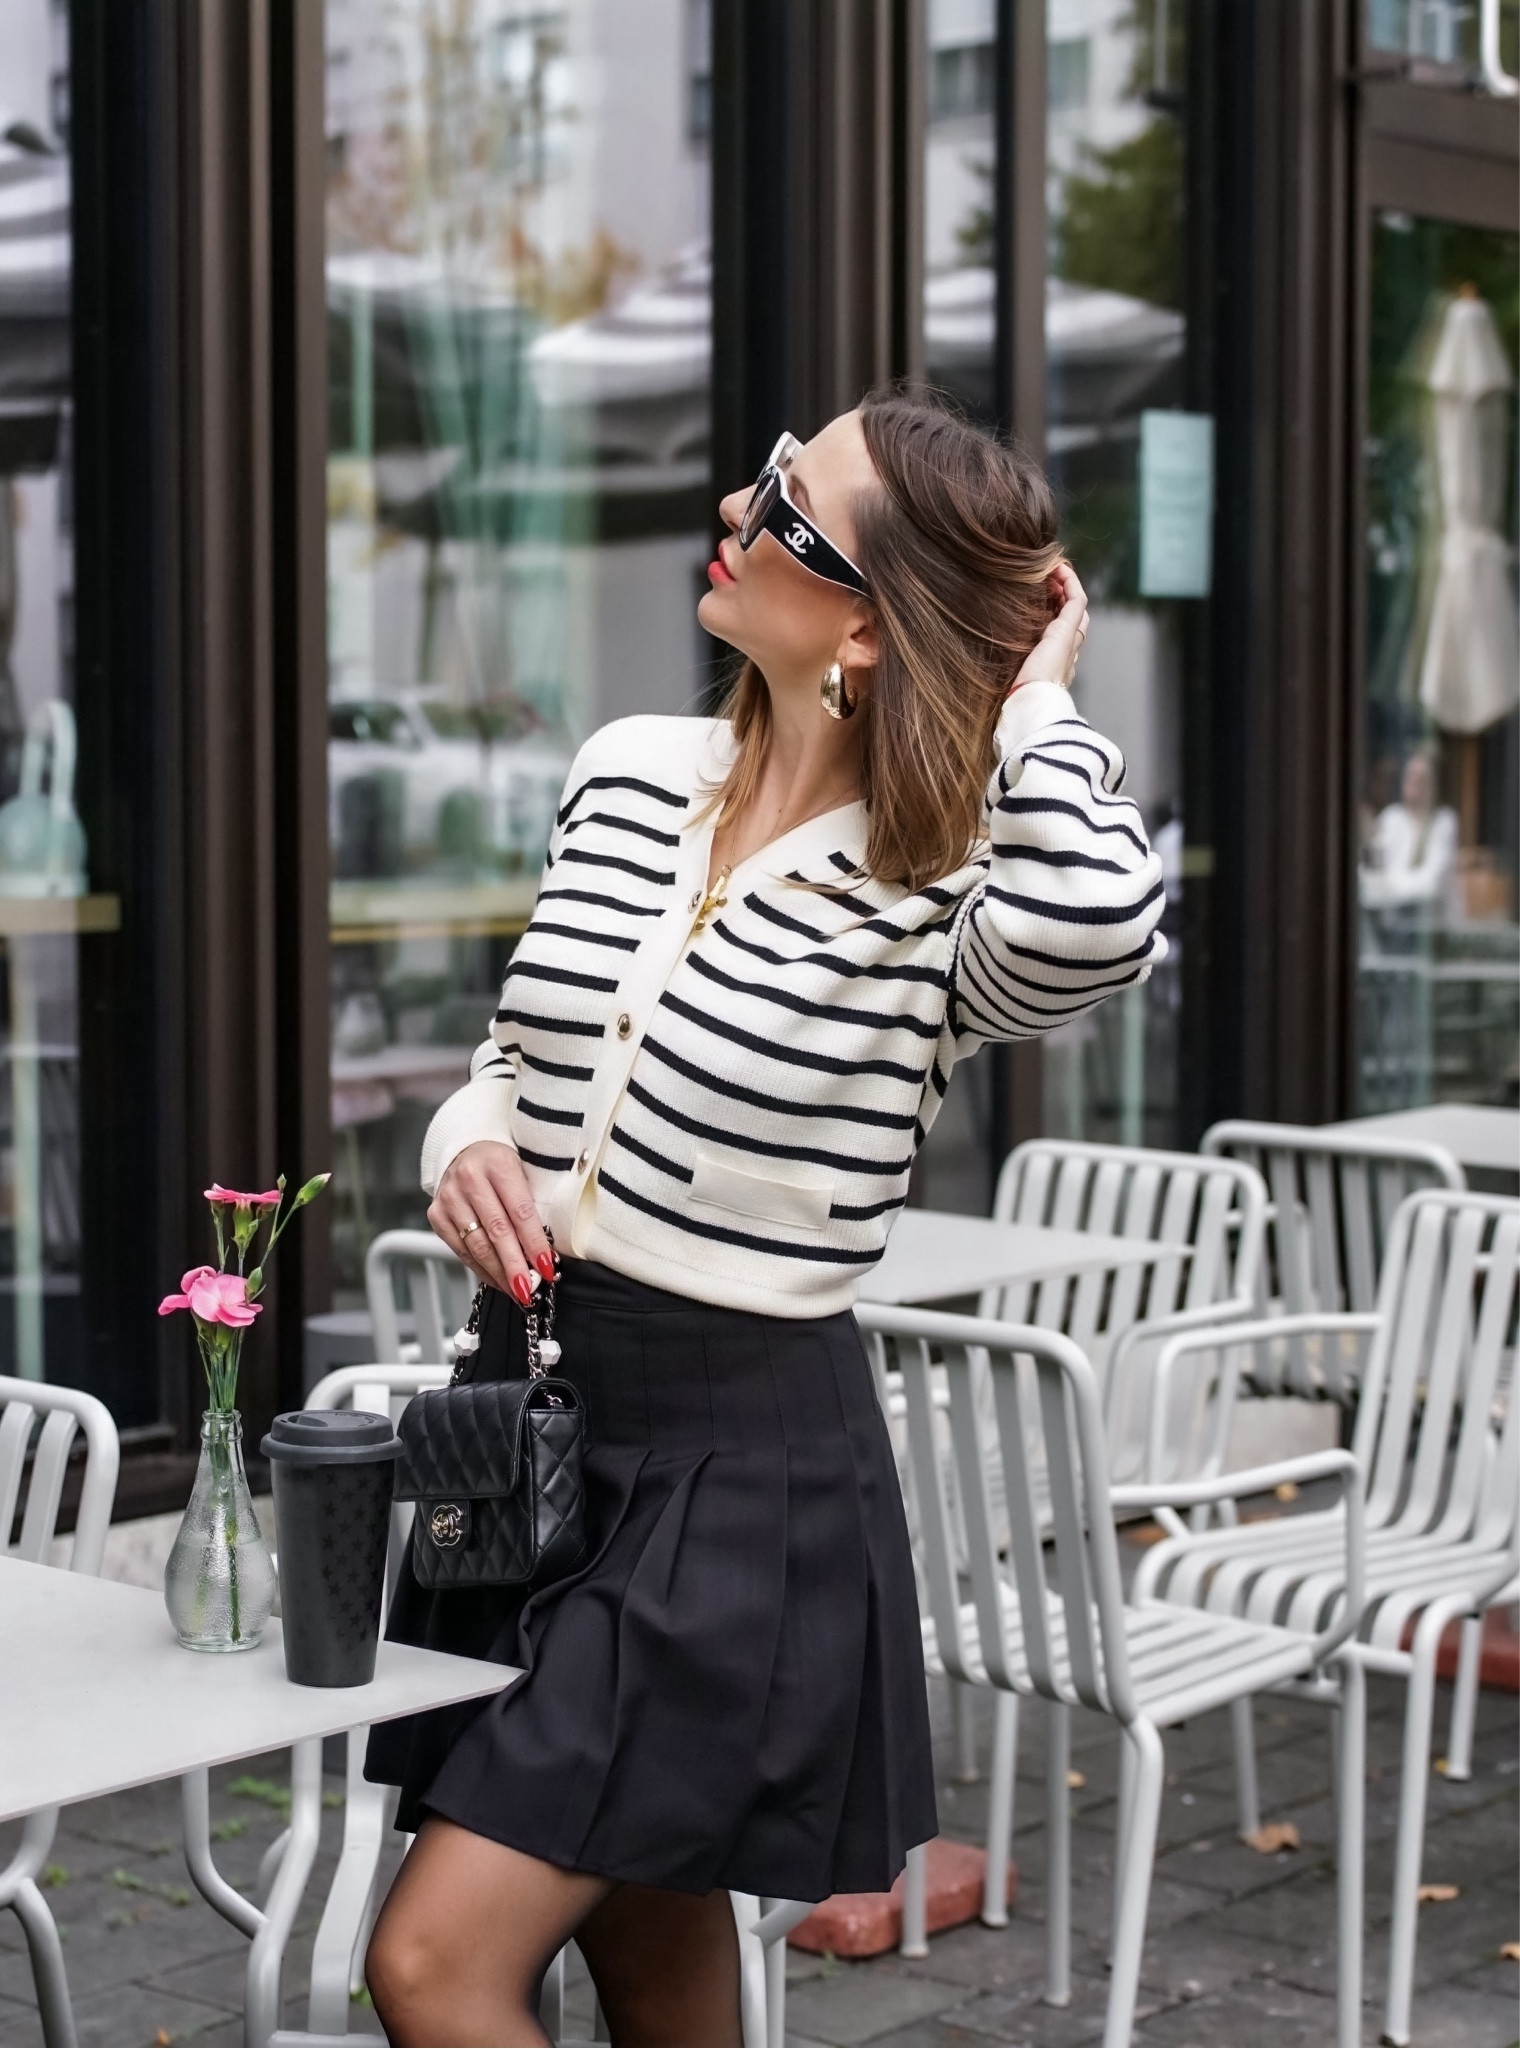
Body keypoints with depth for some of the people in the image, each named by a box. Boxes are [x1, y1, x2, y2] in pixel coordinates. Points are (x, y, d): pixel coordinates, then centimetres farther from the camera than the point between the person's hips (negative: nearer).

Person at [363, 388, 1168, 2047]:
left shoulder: (944, 906, -15)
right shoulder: (629, 775, 3)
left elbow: (1097, 921, -41)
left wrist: (1030, 700, -22)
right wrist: (471, 1145, -7)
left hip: (741, 1457, -6)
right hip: (526, 1408, 6)